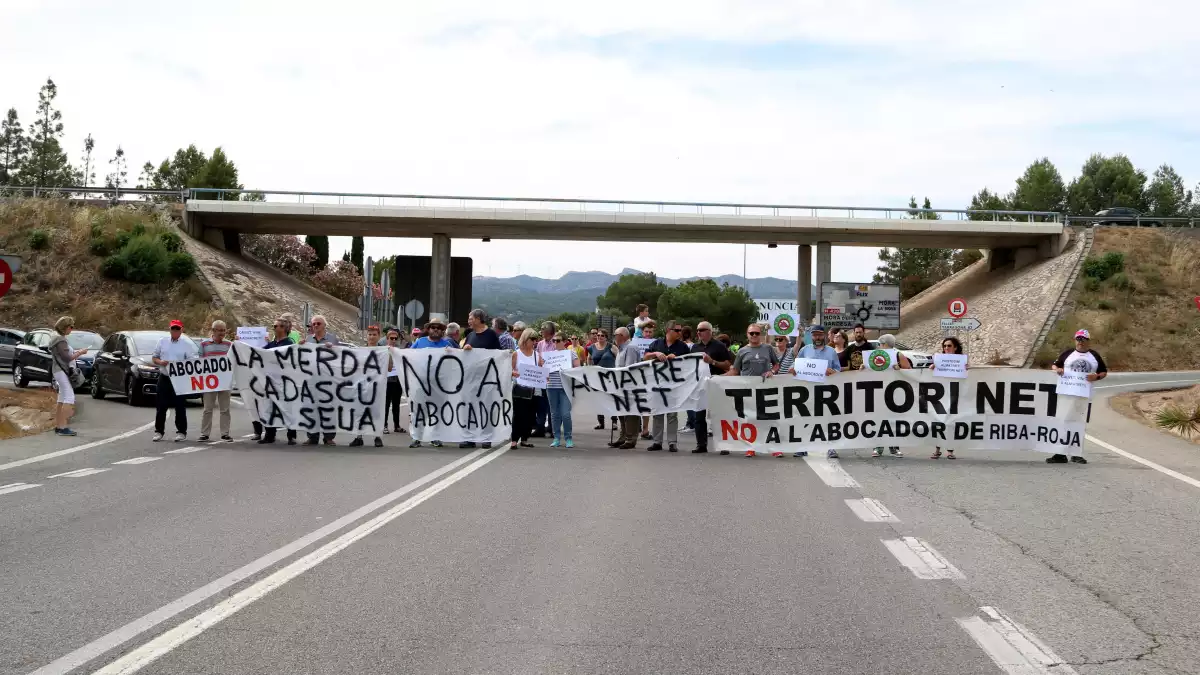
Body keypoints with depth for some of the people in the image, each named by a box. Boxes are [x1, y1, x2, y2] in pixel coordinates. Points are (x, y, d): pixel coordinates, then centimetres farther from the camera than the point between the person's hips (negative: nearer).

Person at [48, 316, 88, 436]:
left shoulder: (59, 339, 15)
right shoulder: (61, 340, -16)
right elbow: (67, 357, -18)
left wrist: (76, 352, 8)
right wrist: (80, 353, -8)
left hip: (59, 371, 11)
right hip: (61, 371, -11)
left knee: (61, 399, 13)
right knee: (69, 397, -14)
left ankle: (57, 426, 17)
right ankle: (63, 427, -19)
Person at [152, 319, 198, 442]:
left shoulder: (187, 344, 0)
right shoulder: (162, 342, 9)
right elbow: (154, 357, 13)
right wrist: (160, 362, -8)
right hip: (163, 378, 3)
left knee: (180, 406, 1)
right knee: (160, 406, 4)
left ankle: (181, 432, 9)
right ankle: (158, 431, 12)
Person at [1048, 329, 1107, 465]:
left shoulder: (1094, 355, 9)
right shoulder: (1067, 354, 7)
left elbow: (1104, 372, 11)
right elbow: (1054, 365, 11)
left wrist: (1096, 377, -9)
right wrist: (1057, 369, -12)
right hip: (1066, 395, -1)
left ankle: (1077, 454, 16)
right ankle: (1060, 454, -2)